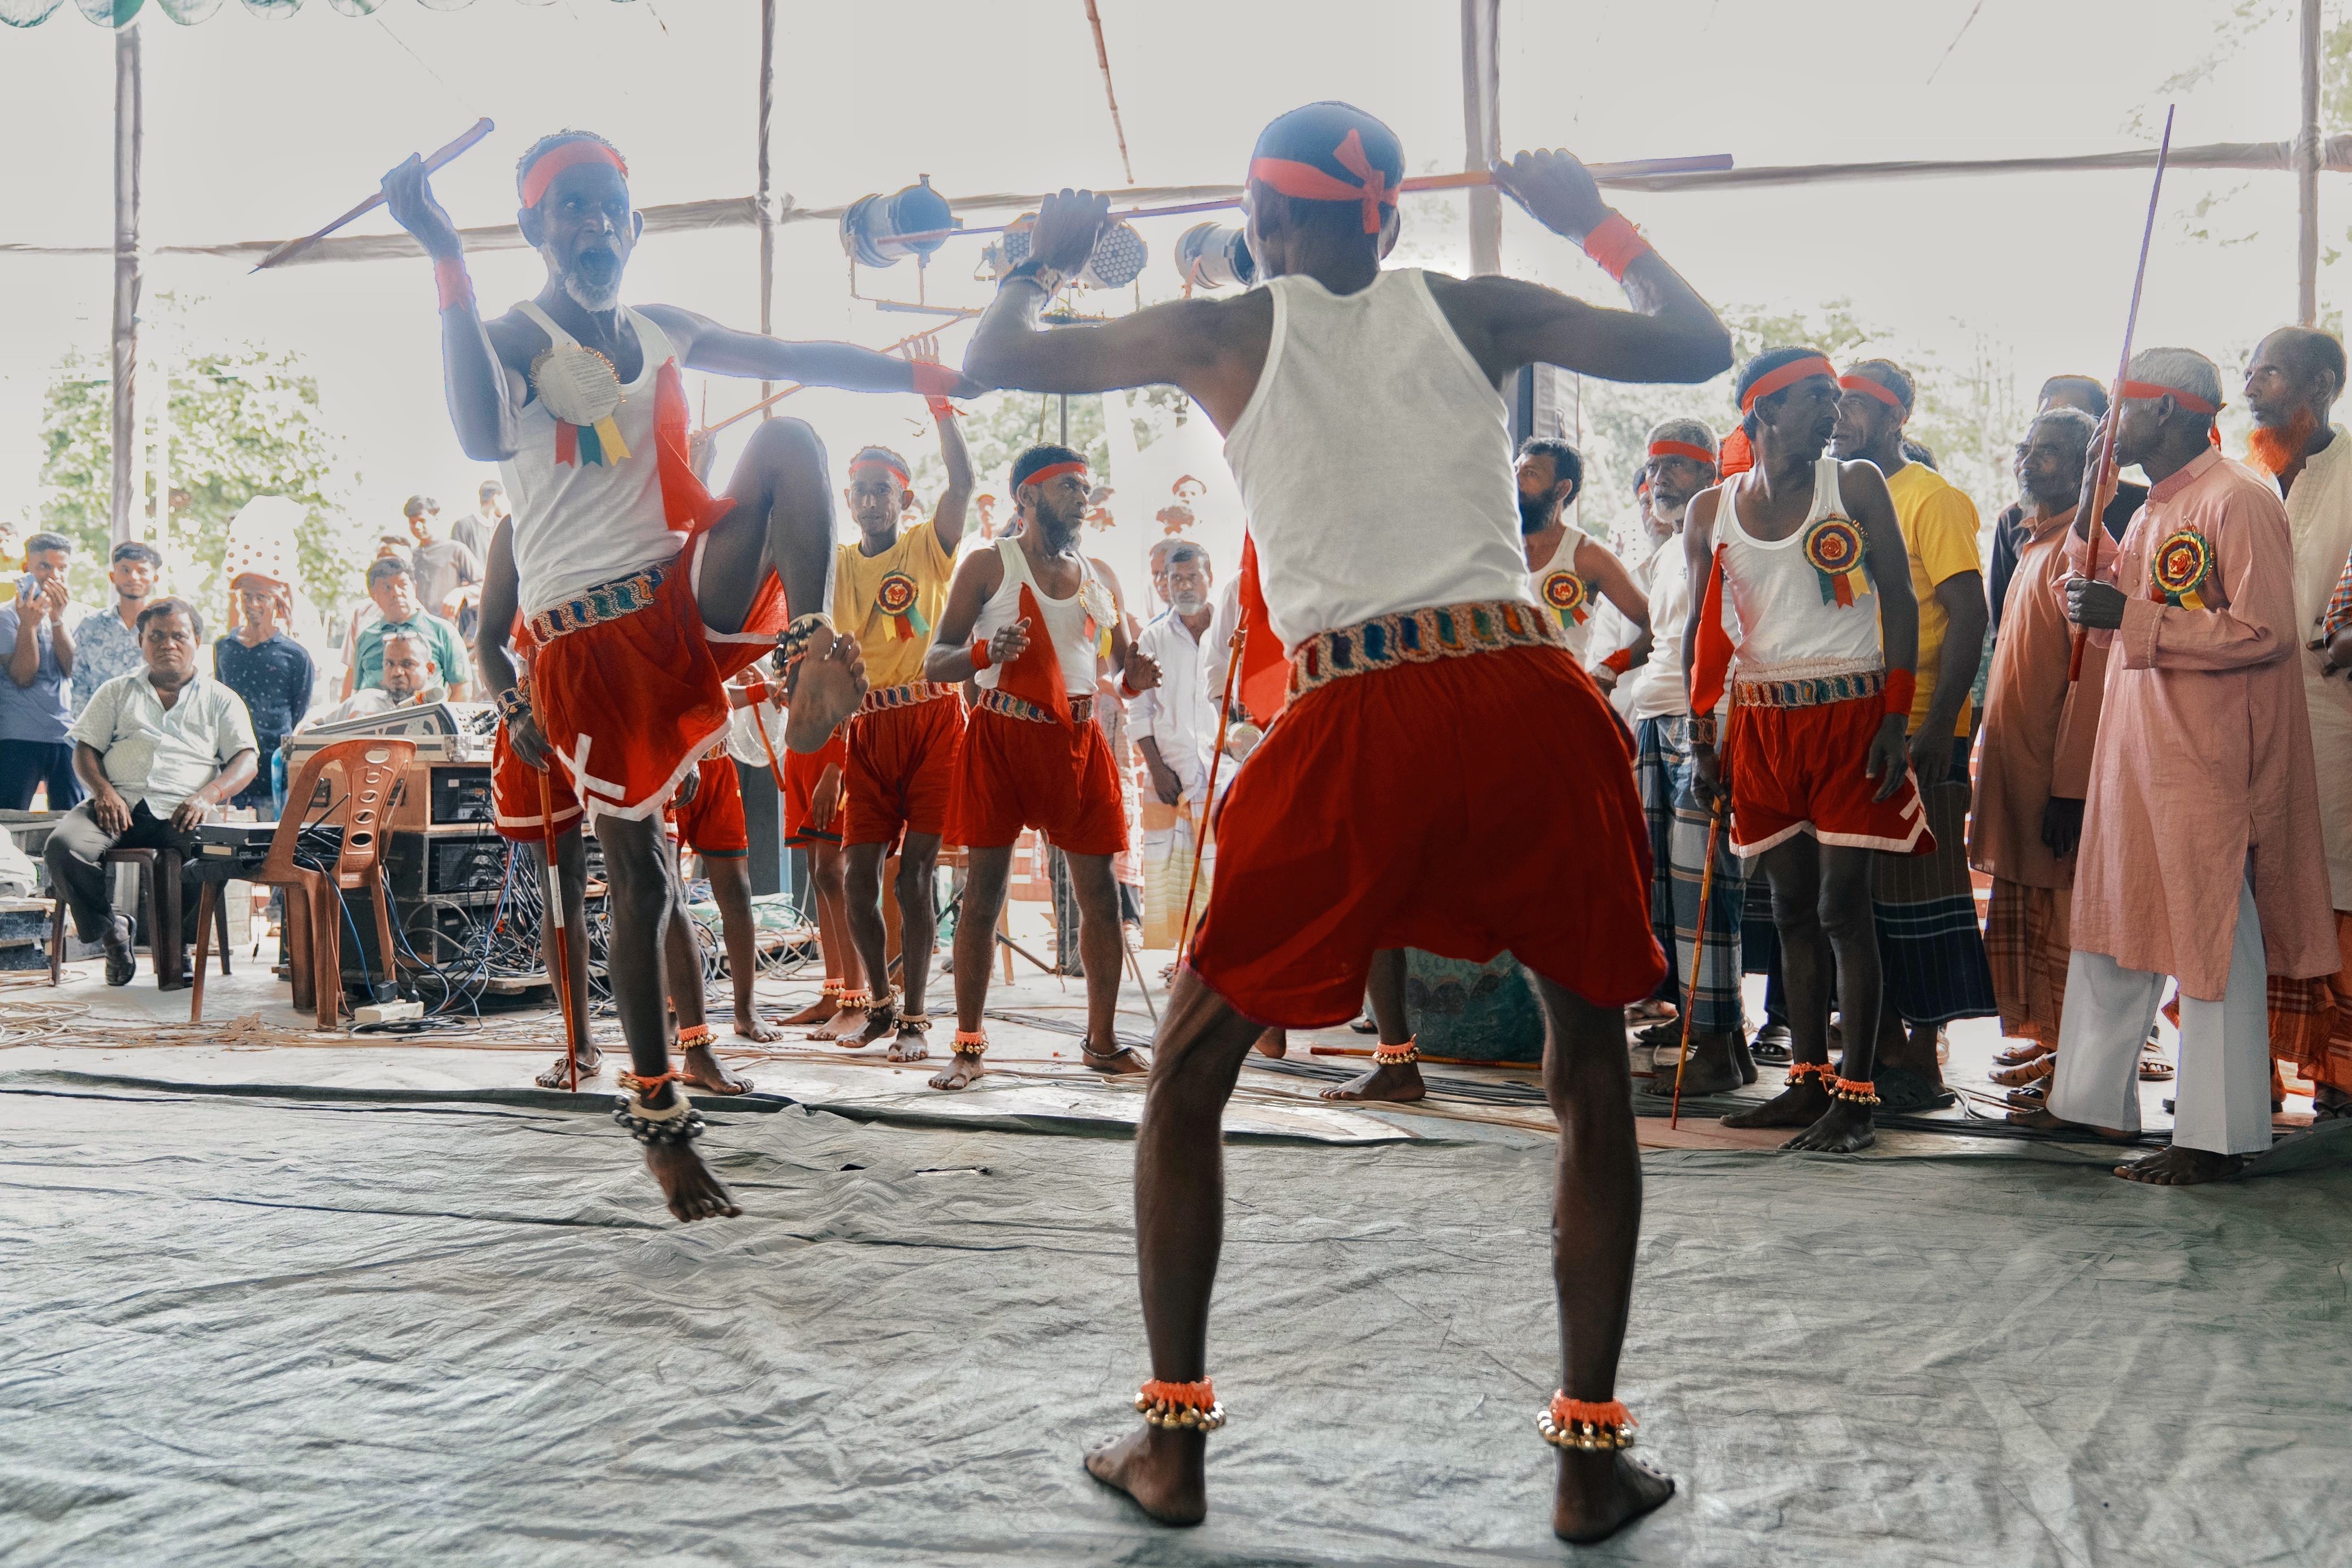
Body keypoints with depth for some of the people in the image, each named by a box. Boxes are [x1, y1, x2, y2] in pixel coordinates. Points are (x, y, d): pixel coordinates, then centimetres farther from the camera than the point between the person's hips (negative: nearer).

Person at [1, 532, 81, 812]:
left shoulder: (72, 614, 10)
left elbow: (73, 670, -5)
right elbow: (22, 677, -11)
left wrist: (57, 620, -14)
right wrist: (28, 625, -20)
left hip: (68, 734, 3)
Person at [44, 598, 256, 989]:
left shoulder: (221, 700, 19)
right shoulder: (116, 692, 25)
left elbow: (245, 761, 7)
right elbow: (85, 750, 17)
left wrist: (208, 795, -14)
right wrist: (103, 790, -6)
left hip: (181, 811, -2)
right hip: (119, 803, 2)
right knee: (62, 846, -30)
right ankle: (111, 931, -4)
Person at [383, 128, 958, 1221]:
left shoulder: (661, 333, 15)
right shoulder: (512, 337, -3)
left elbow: (801, 362, 17)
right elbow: (482, 438, -25)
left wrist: (942, 378, 9)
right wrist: (445, 258, -31)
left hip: (693, 598, 4)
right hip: (589, 645, -4)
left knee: (789, 442, -18)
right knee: (639, 881, 2)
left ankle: (815, 645, -33)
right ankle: (658, 1118, 15)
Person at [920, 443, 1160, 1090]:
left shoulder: (1097, 577, 15)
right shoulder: (989, 565, 3)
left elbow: (1123, 669, 20)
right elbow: (935, 664, -1)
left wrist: (1136, 678, -5)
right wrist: (985, 653, -22)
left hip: (1077, 741, 4)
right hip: (1001, 736, -4)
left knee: (1100, 892, 1)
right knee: (984, 891, -4)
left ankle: (1101, 1040, 13)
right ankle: (968, 1044, 4)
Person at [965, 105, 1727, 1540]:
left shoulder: (1223, 333, 11)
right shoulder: (1474, 310, 14)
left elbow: (998, 363, 20)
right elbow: (1699, 347, 23)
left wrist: (1044, 260, 39)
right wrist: (1593, 219, 35)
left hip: (1358, 724, -1)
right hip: (1531, 702, 2)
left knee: (1189, 1073, 17)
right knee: (1594, 1071, 19)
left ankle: (1175, 1436, 21)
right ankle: (1593, 1456, 19)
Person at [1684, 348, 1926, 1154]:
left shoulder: (1856, 485, 1)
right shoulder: (1711, 511, 8)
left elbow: (1900, 602, -1)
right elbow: (1703, 628, 12)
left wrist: (1896, 719, -10)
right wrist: (1702, 739, 5)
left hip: (1849, 714, -3)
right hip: (1761, 721, 3)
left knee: (1843, 908, -7)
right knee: (1792, 910, 8)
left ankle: (1855, 1096, -3)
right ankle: (1807, 1082, 16)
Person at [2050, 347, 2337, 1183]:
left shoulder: (2237, 500, -12)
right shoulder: (2156, 510, 16)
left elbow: (2266, 634, -20)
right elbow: (2116, 621, 24)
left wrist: (2133, 617, -21)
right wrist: (2089, 524, 15)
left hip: (2207, 763, -9)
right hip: (2134, 752, 9)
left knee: (2212, 940, -2)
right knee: (2113, 926, 13)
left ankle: (2218, 1136, 6)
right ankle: (2090, 1101, 23)